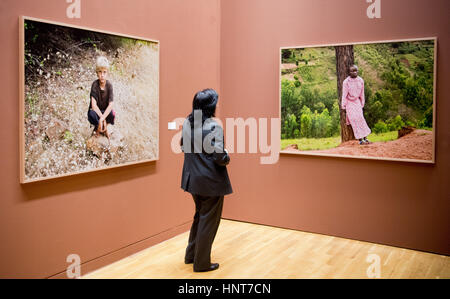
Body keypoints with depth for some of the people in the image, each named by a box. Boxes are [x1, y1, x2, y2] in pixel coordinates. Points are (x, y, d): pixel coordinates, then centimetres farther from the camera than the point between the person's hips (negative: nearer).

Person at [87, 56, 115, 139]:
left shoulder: (109, 85, -16)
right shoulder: (95, 84, -20)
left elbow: (110, 105, -20)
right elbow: (93, 105, -26)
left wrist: (102, 118, -32)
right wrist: (103, 119, -32)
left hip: (105, 111, 1)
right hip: (96, 111, -1)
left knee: (113, 114, -31)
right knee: (92, 114, -35)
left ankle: (105, 128, 3)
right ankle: (97, 128, 0)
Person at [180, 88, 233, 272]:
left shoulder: (187, 123, 2)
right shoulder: (213, 126, -20)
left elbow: (183, 146, 15)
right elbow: (220, 157, -22)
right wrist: (227, 158, -2)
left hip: (193, 179, 8)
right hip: (211, 181, -8)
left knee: (199, 216, 24)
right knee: (209, 221, 7)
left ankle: (191, 255, 36)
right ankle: (201, 263, 18)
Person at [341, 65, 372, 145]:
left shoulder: (361, 80, -5)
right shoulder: (346, 82, -17)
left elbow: (362, 93, 5)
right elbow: (344, 94, -13)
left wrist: (362, 104, 10)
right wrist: (343, 106, -11)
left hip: (357, 101, 4)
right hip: (349, 102, -4)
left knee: (360, 118, -6)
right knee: (354, 120, -10)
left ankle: (365, 138, -5)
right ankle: (360, 139, -10)